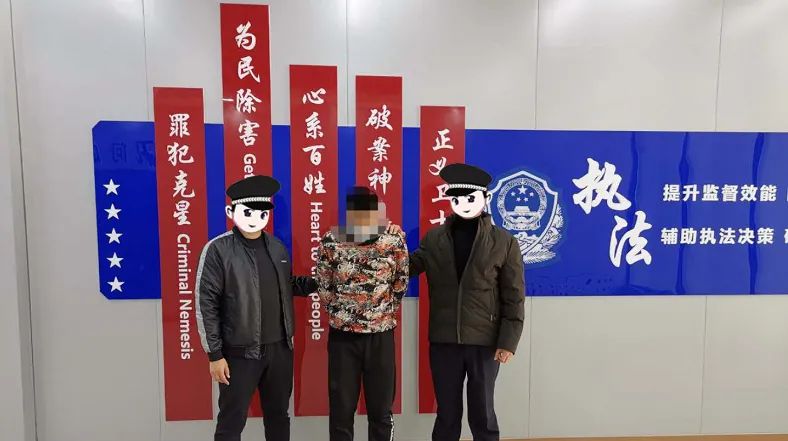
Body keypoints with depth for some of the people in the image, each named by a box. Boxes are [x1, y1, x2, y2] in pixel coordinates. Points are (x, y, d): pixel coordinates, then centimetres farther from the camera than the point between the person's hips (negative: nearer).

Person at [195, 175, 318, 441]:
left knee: (278, 416, 20)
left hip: (280, 349, 5)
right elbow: (206, 304, -11)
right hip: (240, 352, -5)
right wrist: (215, 355, -11)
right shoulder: (218, 249, -11)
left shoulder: (277, 247, 5)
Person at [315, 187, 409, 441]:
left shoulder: (394, 241, -8)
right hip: (342, 335, 0)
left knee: (381, 410, 13)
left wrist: (383, 313, 6)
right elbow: (324, 288, 2)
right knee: (341, 410, 11)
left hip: (381, 335, 0)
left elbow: (400, 284, 4)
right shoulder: (330, 242, -8)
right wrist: (341, 314, 4)